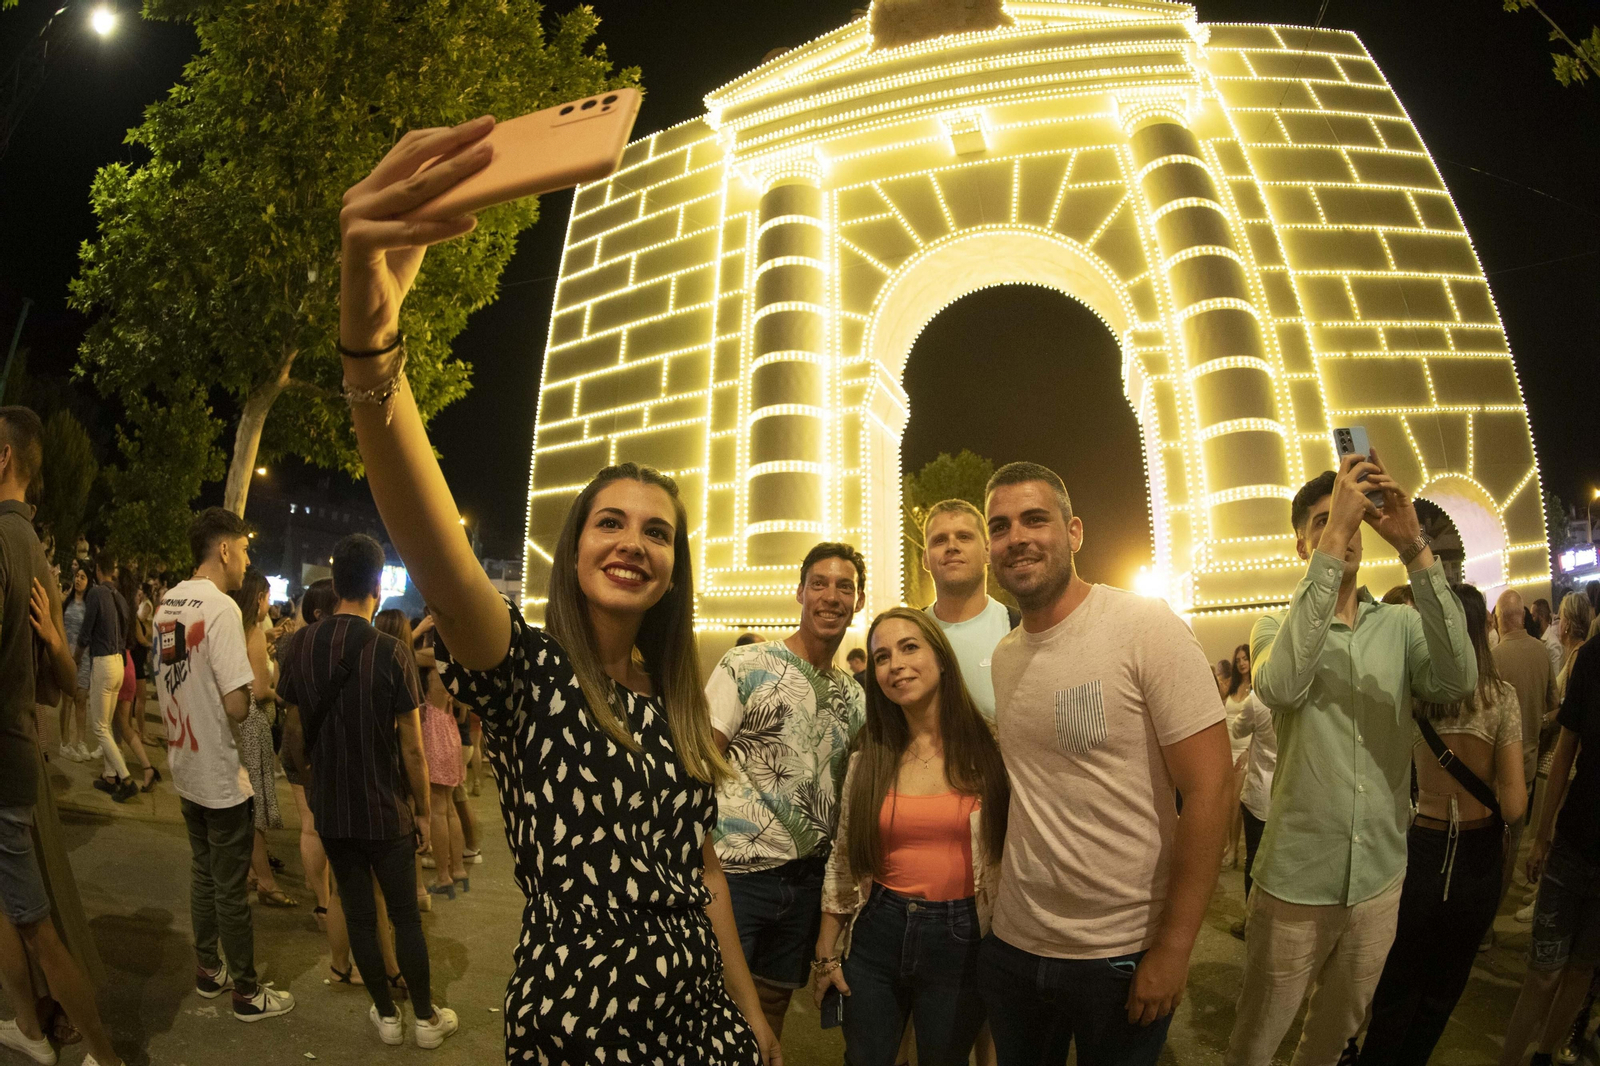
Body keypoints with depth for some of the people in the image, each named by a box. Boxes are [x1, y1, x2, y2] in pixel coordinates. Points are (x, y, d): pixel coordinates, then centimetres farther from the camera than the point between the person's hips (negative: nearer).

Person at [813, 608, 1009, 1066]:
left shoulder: (990, 747, -7)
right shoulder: (868, 757, 0)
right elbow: (843, 859, 6)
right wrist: (825, 953, 8)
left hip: (960, 940, -2)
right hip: (876, 933, 2)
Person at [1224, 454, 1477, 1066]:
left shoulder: (1401, 627, 0)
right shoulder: (1277, 628, -6)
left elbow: (1457, 682, -22)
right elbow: (1281, 686, -30)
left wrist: (1415, 548, -27)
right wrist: (1334, 535, -31)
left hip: (1381, 880, 3)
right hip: (1295, 884, -3)